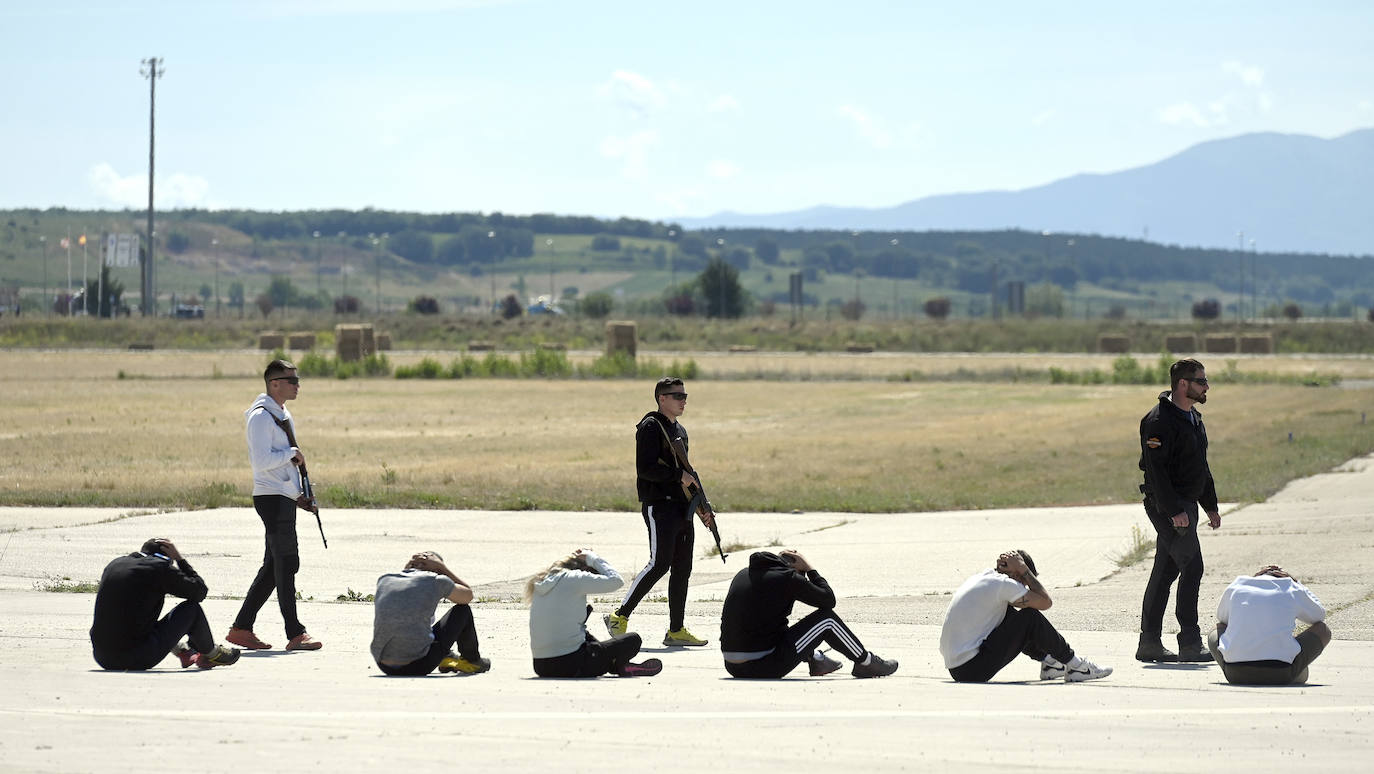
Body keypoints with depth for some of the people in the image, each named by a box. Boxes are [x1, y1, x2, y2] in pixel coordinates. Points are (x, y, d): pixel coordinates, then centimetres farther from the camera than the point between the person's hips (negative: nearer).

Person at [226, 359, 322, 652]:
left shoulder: (283, 416, 18)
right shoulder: (261, 416, -12)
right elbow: (261, 461, -22)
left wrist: (301, 492, 16)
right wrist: (291, 453, -12)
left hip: (286, 497, 10)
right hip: (272, 497, -10)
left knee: (274, 567, 11)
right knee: (286, 563, -10)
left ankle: (242, 628, 15)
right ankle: (295, 634, -9)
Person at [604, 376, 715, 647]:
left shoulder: (680, 431, 20)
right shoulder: (651, 427, -8)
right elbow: (645, 469, -18)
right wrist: (679, 476, -14)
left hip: (681, 509, 9)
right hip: (659, 506, -9)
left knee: (682, 569, 5)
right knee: (659, 564, -15)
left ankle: (676, 630, 8)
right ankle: (620, 617, -7)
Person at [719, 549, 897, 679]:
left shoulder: (743, 574, 13)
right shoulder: (787, 578, -8)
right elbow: (829, 600, 2)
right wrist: (810, 569, 12)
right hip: (764, 666, -7)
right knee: (827, 618, 4)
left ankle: (816, 658, 45)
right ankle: (866, 662, 20)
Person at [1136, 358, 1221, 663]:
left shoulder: (1193, 418, 16)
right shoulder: (1160, 421, -16)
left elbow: (1201, 467, 25)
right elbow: (1156, 470, -21)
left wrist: (1211, 506, 23)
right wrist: (1174, 510, -25)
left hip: (1184, 505, 10)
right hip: (1168, 506, -10)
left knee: (1165, 572, 11)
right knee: (1191, 567, -13)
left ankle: (1149, 643, 15)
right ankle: (1190, 644, -12)